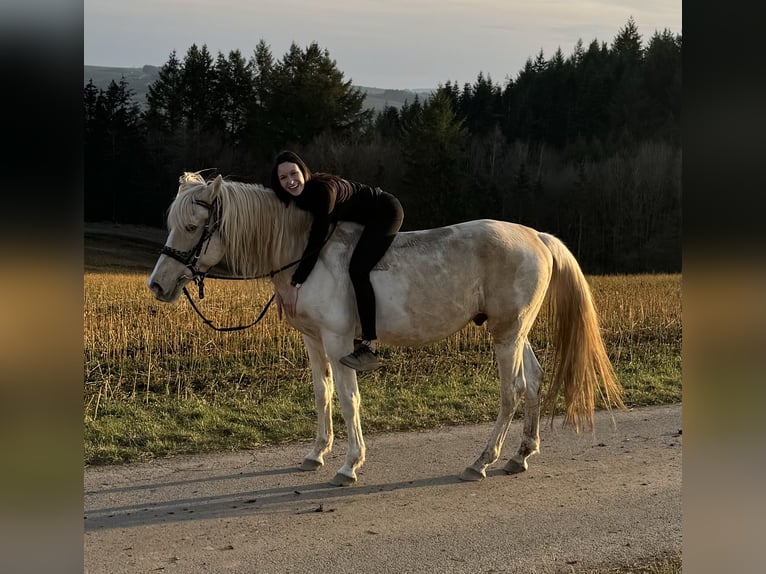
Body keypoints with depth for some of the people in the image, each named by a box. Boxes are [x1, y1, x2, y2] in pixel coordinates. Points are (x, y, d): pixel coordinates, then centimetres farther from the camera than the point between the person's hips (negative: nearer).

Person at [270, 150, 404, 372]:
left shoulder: (323, 190, -31)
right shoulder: (300, 195, -5)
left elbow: (316, 241, -34)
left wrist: (296, 284, -34)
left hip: (385, 212, -10)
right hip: (364, 221, 10)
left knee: (357, 269, -27)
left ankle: (370, 347, -29)